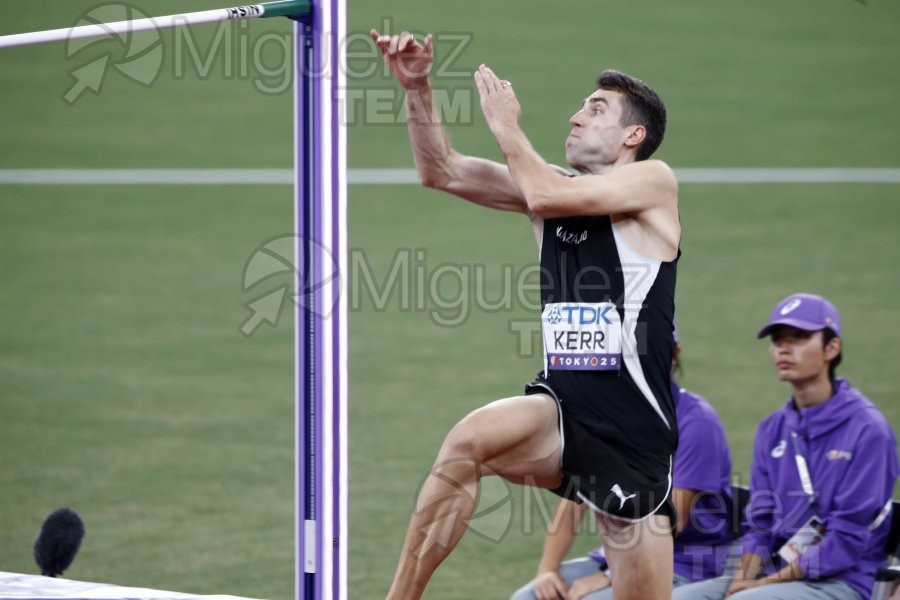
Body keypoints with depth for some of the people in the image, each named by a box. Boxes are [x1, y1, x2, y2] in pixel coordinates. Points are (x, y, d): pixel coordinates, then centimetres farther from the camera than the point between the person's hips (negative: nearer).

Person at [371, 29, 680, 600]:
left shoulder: (653, 180, -5)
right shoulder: (557, 187, 12)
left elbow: (545, 195, -18)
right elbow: (443, 172, 8)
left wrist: (507, 126, -4)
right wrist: (418, 89, -4)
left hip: (634, 430, -4)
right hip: (566, 410, 4)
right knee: (468, 439, -28)